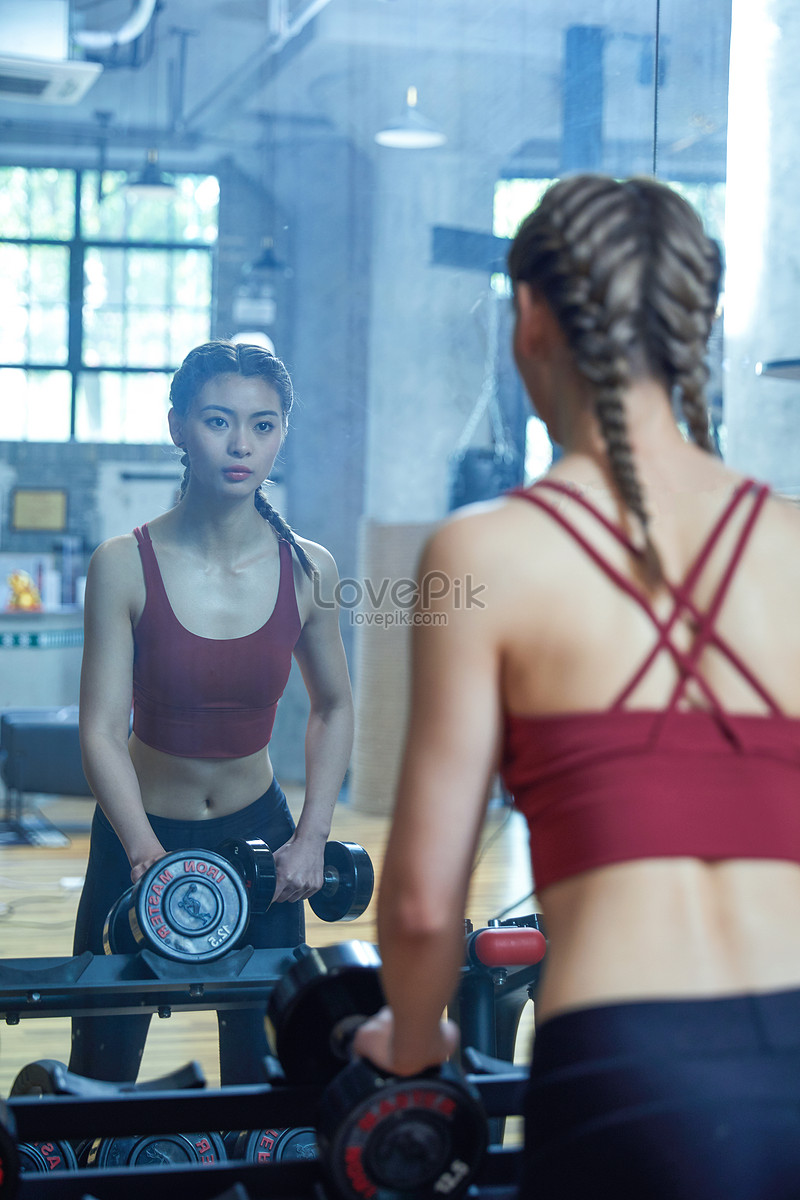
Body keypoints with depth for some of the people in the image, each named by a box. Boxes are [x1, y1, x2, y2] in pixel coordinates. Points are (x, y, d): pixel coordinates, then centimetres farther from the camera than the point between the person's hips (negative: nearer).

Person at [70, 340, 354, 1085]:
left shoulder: (308, 570, -9)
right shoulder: (124, 566, -16)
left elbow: (332, 709, 5)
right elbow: (102, 732, -18)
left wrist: (312, 837, -4)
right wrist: (148, 853, -32)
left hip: (257, 827, 2)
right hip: (142, 833, -2)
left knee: (265, 1052, 9)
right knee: (104, 1057, 7)